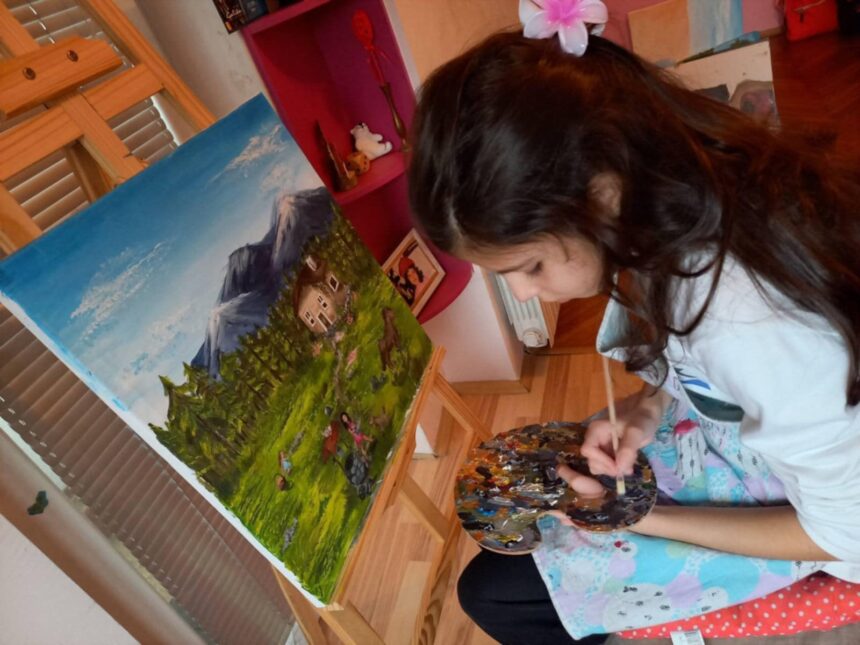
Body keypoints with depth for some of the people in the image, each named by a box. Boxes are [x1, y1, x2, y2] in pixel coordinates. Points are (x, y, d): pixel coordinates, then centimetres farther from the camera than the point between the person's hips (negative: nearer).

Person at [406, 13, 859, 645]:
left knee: (492, 590, -3)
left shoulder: (748, 327, -41)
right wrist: (648, 408, -13)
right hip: (740, 425, 7)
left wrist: (643, 518, -19)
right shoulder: (663, 187, -18)